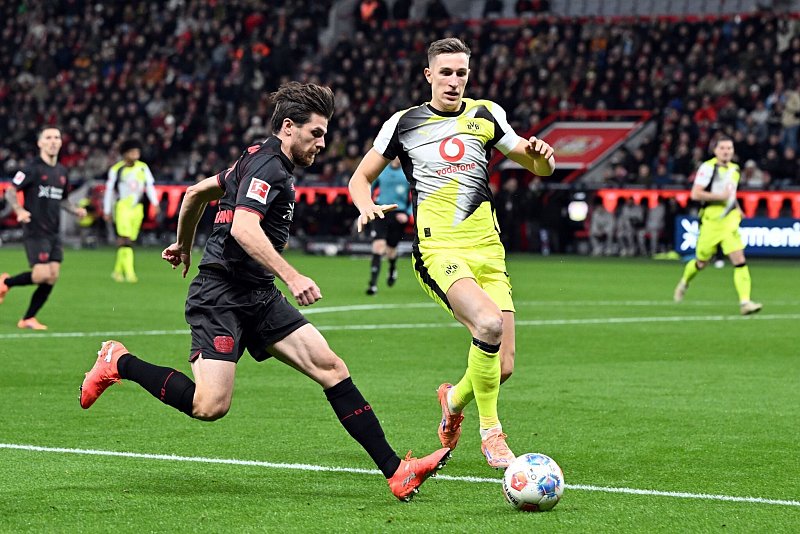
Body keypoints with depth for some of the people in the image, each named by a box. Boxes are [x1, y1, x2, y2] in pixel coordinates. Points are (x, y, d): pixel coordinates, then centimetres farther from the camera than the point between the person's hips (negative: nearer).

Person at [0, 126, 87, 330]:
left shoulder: (61, 171, 14)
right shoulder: (33, 169, -7)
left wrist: (76, 210, 8)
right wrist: (19, 210, -27)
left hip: (54, 233, 7)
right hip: (35, 231, -7)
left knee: (52, 276, -2)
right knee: (42, 274, -17)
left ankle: (28, 319, 8)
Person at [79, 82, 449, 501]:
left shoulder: (260, 162, 19)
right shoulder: (268, 166, -12)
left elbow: (197, 191, 30)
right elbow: (243, 228, -27)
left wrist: (183, 245, 44)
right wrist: (291, 276, -33)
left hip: (258, 297, 10)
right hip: (221, 294, -10)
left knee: (331, 368, -3)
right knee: (210, 405, -19)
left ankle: (395, 470, -7)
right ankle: (120, 363, 5)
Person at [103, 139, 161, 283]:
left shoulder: (143, 167, 6)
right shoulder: (116, 169, -4)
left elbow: (150, 186, 8)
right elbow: (109, 190, 2)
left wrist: (155, 203, -4)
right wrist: (106, 211, 4)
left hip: (137, 208, 4)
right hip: (122, 208, -4)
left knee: (129, 241, 7)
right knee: (125, 240, -15)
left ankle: (118, 271, 20)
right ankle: (129, 273, -21)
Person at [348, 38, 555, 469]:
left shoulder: (486, 116, 12)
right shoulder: (404, 123, 7)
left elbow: (537, 167, 19)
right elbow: (361, 177, 15)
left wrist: (541, 156, -6)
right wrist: (366, 206, -7)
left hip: (487, 251, 4)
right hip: (437, 250, -4)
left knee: (503, 368, -2)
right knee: (489, 322, -32)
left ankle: (455, 397, 34)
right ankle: (490, 433, -16)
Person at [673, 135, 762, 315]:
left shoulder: (734, 169, 11)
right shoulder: (708, 167, -10)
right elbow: (695, 194, -17)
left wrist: (736, 207, 15)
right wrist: (720, 196, -21)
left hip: (730, 221, 4)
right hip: (711, 221, -4)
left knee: (740, 261, -12)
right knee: (702, 262, 11)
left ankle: (745, 302, -17)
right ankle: (684, 282, 44)